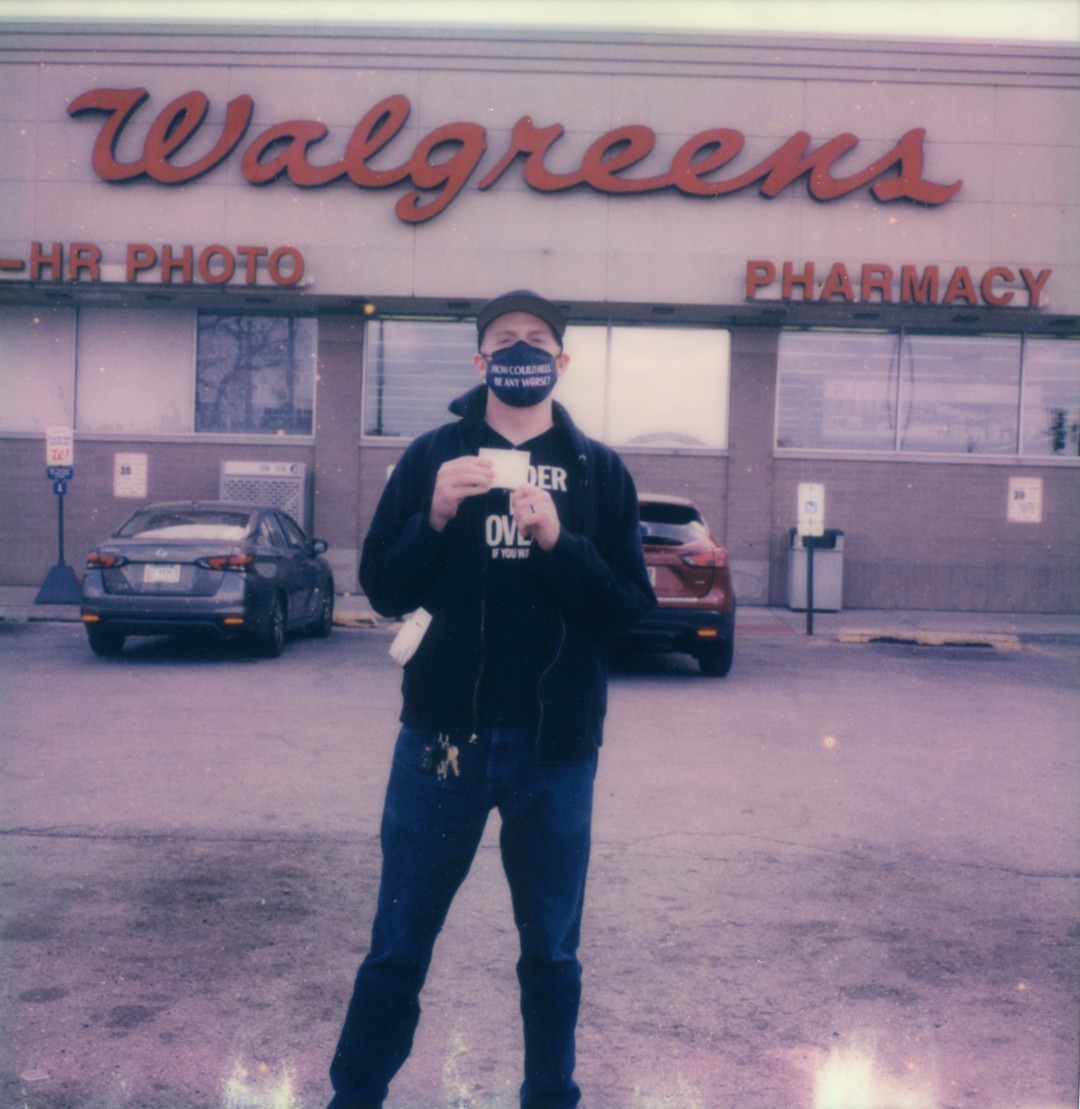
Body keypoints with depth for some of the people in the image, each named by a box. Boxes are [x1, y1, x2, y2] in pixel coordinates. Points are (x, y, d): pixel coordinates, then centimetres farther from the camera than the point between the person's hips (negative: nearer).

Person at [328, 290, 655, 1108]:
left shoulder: (599, 471, 4)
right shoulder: (433, 456, 4)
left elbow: (632, 610, -2)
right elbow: (383, 591, 0)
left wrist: (559, 541, -18)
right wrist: (435, 518, -16)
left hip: (557, 743, 1)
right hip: (442, 735, 0)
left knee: (552, 950, 12)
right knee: (398, 946, 9)